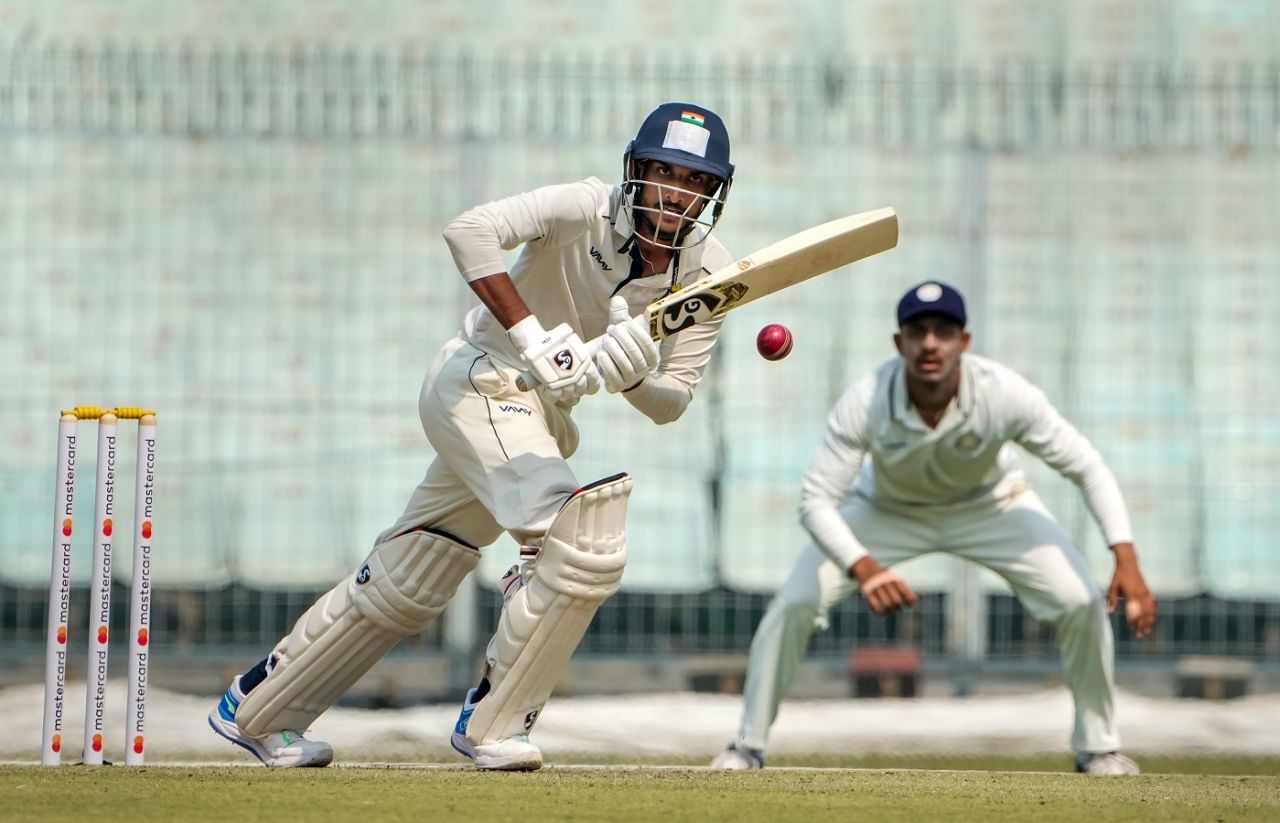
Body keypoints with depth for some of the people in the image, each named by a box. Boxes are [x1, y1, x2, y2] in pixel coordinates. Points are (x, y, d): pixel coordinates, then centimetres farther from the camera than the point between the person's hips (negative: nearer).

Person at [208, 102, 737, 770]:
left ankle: (253, 709, 29)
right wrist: (535, 339, -38)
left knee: (406, 586, 14)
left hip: (544, 417, 7)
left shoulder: (709, 275, -4)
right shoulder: (588, 209, -20)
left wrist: (630, 372, -28)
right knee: (583, 539, -24)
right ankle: (490, 725, -9)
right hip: (482, 382, -7)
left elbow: (671, 403, -5)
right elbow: (470, 231, -34)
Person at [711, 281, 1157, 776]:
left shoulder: (1004, 395, -35)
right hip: (887, 509, 0)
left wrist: (1126, 560, -40)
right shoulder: (865, 403, -35)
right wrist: (863, 567, -52)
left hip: (992, 506, 0)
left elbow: (1088, 469, -27)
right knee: (794, 604, -16)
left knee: (1082, 603, -16)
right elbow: (816, 501, -32)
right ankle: (748, 747, 3)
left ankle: (1097, 748, 6)